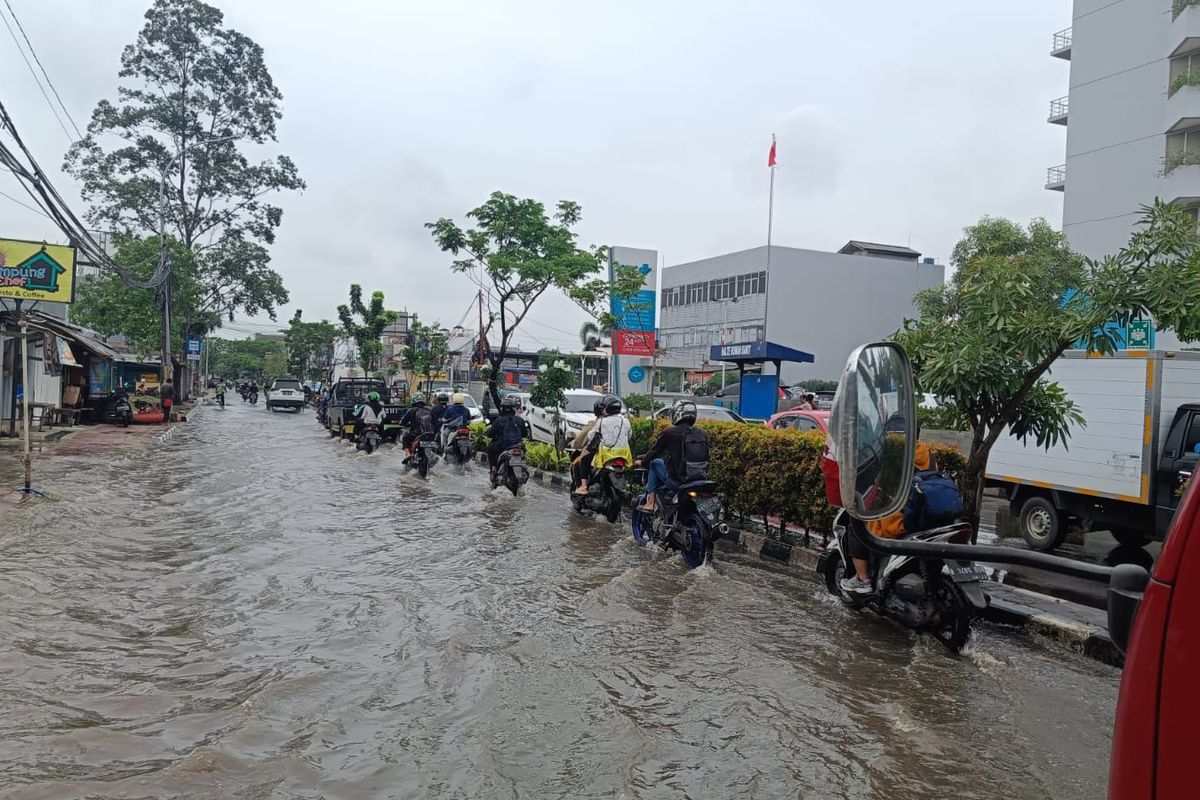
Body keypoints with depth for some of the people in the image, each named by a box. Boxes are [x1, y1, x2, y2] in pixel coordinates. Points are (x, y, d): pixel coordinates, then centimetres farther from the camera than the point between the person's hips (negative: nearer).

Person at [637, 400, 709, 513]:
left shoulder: (669, 433, -7)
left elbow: (654, 453, 4)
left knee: (655, 463, 21)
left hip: (677, 481, -5)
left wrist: (643, 461, 25)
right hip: (700, 480, 5)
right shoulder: (703, 434, 6)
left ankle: (650, 503, 15)